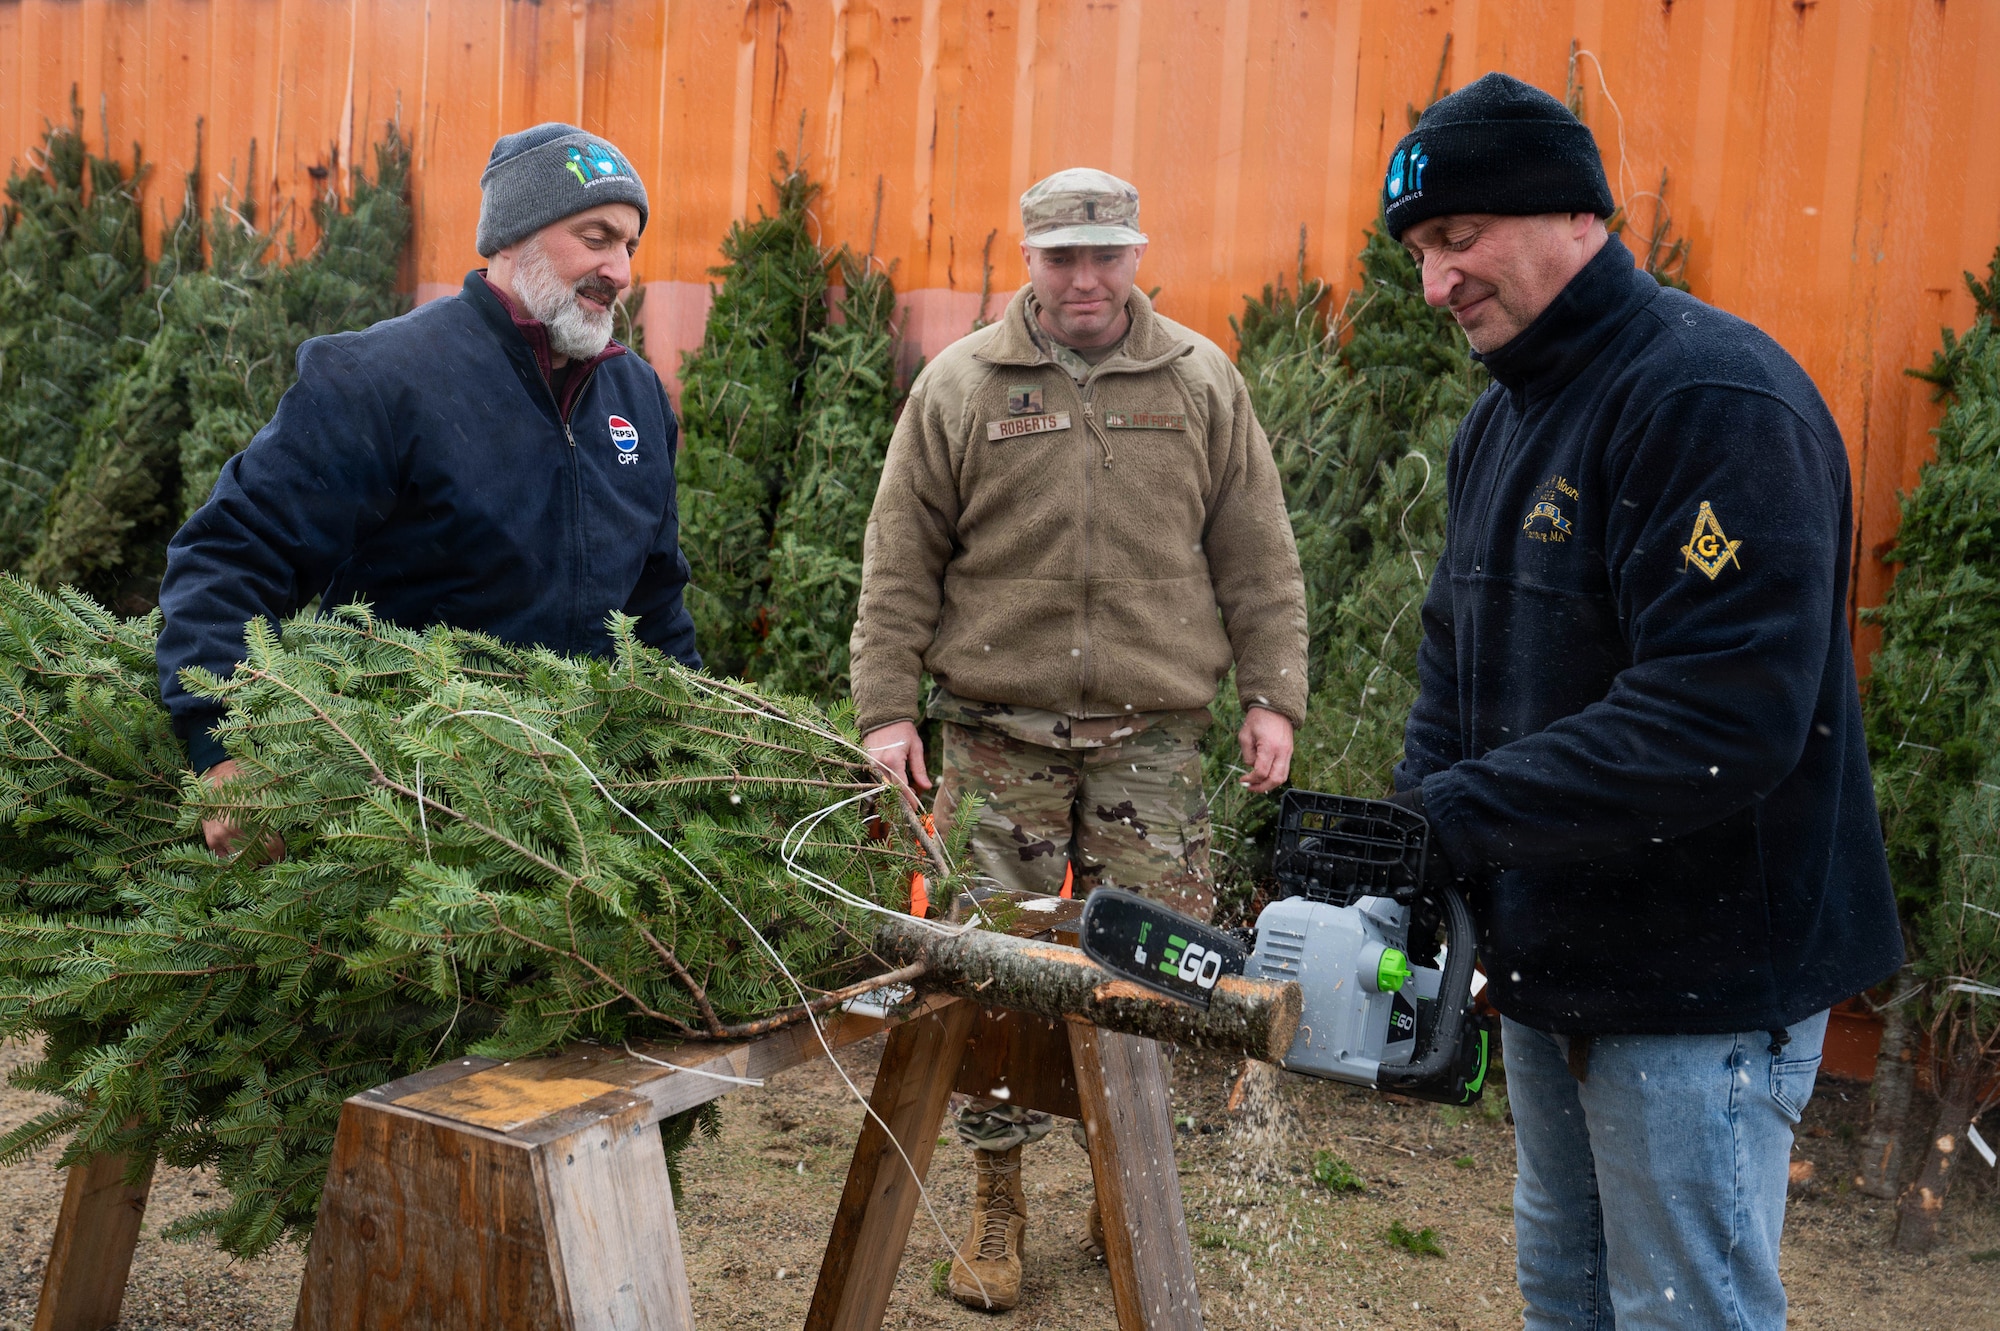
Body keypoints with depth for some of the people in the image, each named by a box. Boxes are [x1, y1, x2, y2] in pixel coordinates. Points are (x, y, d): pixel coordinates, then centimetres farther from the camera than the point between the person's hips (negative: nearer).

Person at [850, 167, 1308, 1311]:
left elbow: (1258, 560, 10)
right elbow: (901, 565, 5)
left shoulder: (1202, 383, 8)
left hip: (1154, 735, 1)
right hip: (999, 732, -1)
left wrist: (1273, 696, 4)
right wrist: (888, 709, -1)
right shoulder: (958, 387, 5)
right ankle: (999, 1199, 15)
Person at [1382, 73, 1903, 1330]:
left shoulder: (1713, 396, -21)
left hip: (1699, 981, -9)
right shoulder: (1502, 420, 10)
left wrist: (1457, 815, -25)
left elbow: (1725, 717, -30)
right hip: (1544, 956, 9)